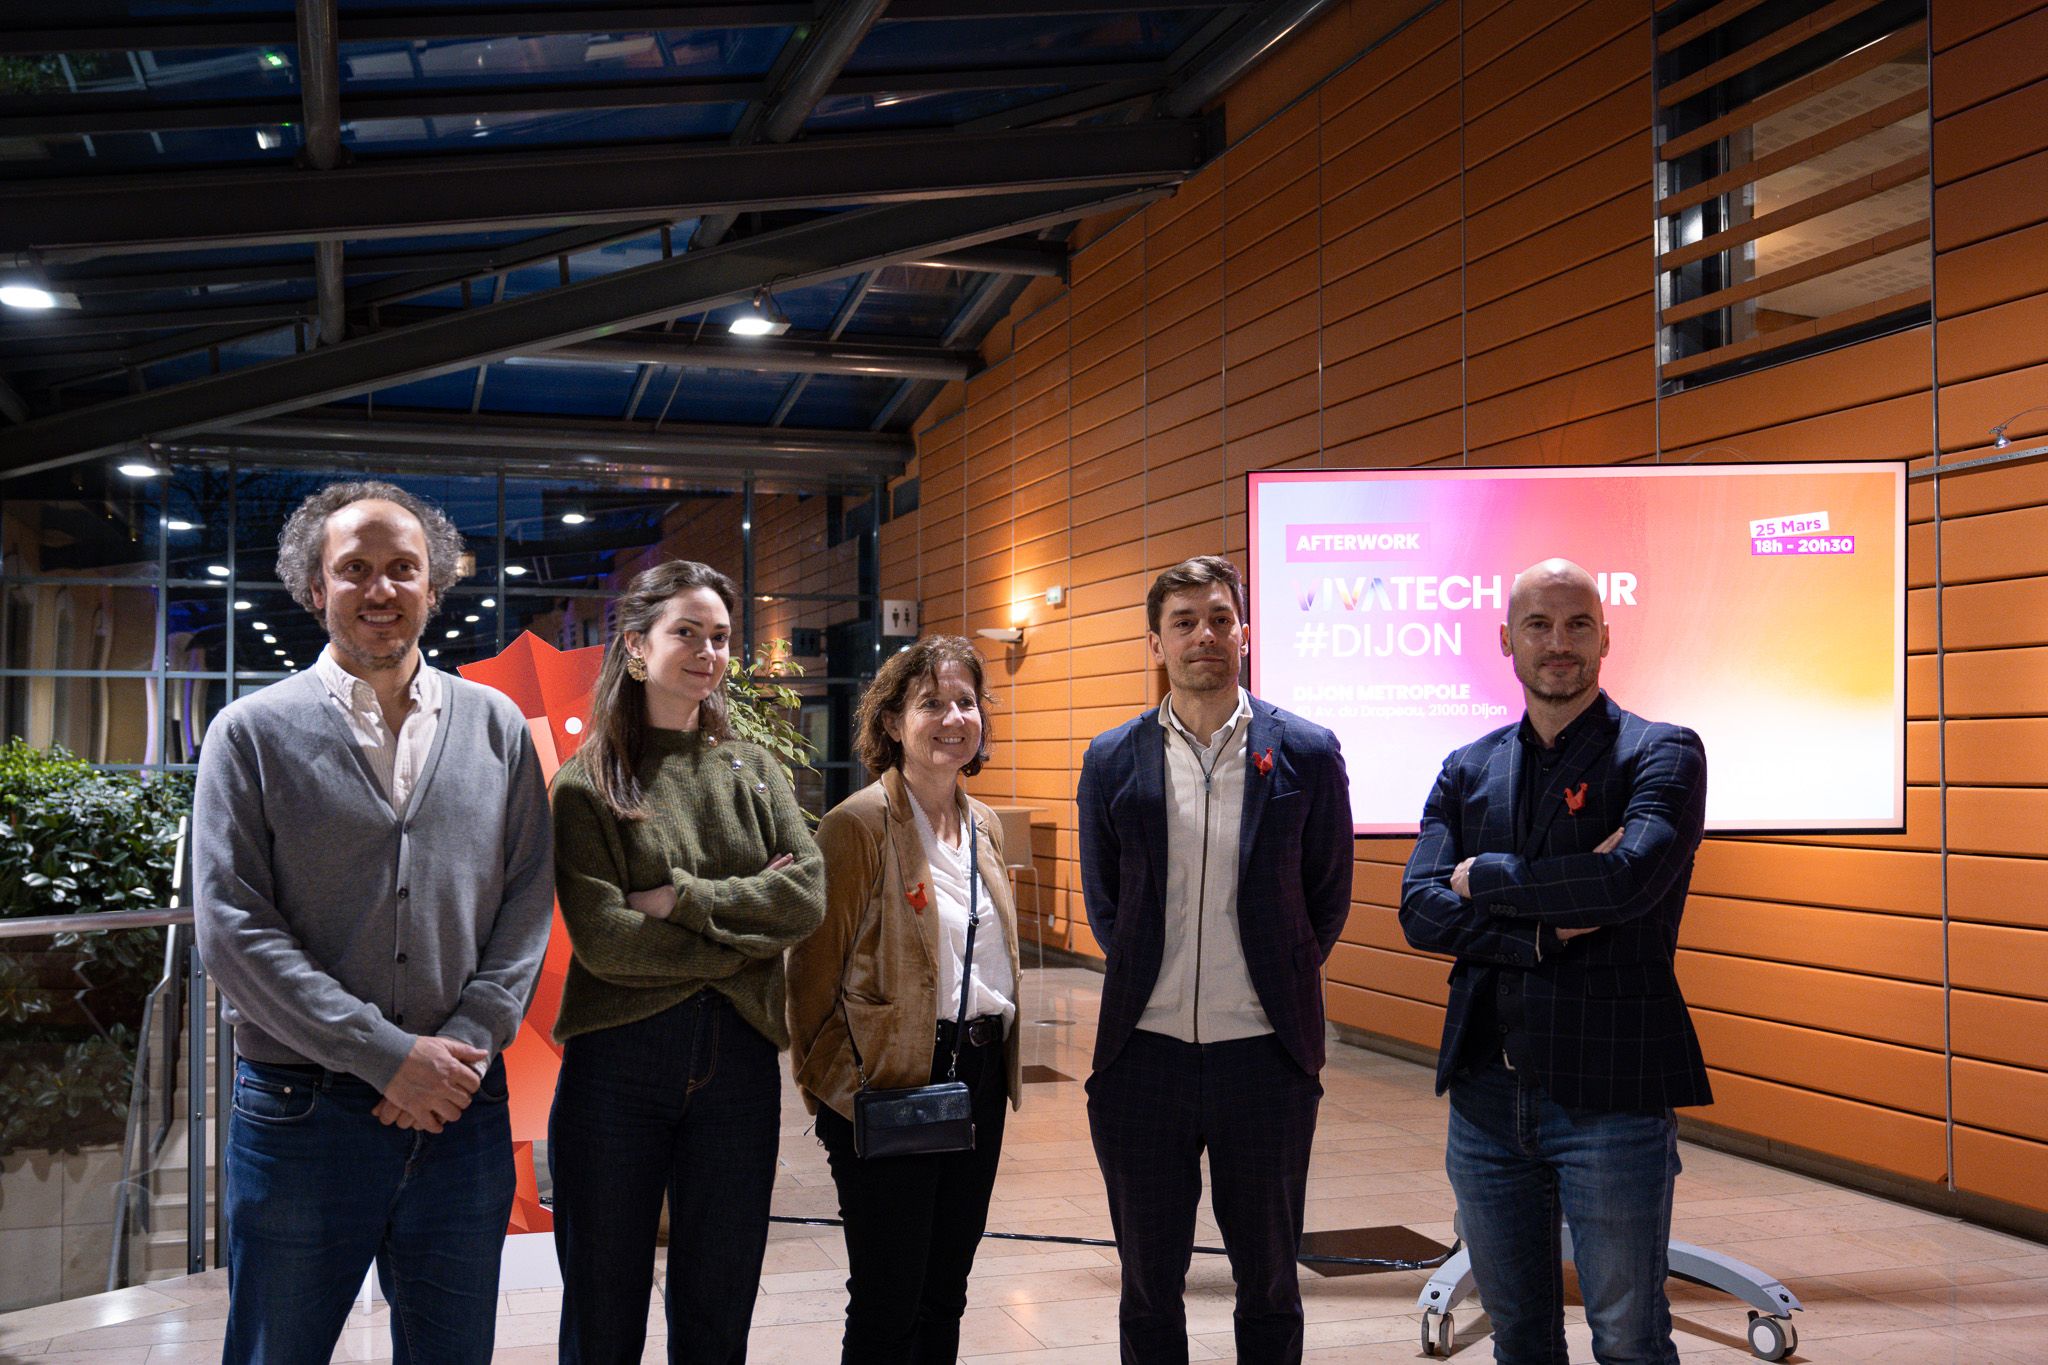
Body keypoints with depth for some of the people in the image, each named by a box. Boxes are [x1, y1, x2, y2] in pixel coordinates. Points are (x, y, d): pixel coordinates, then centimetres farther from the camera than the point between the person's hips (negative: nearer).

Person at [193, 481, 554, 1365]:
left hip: (464, 1110, 2)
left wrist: (469, 1043, -9)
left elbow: (528, 899, 5)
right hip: (301, 1115, -2)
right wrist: (388, 1055, -14)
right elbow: (232, 926, -8)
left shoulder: (496, 728, 7)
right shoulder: (254, 733, -1)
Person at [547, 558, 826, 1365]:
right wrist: (748, 922, -9)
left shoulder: (754, 770, 9)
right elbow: (603, 939, -13)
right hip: (618, 1062, -3)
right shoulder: (588, 784, -2)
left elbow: (808, 897, -4)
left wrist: (684, 898, -13)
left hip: (738, 1058, 3)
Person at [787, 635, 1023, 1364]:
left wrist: (1002, 1070, 15)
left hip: (980, 1078, 7)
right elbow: (815, 973, -10)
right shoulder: (856, 824, -11)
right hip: (893, 1085, -7)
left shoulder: (985, 826, 11)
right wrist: (840, 1090, -14)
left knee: (944, 1297, 15)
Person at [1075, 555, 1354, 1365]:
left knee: (1269, 1282, 11)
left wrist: (1275, 988, 7)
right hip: (1144, 1055, 1)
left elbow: (1328, 901, 6)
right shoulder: (1113, 763, 3)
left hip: (1264, 1055, -1)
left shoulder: (1307, 755, -2)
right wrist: (1154, 985, 10)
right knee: (1148, 1286, 11)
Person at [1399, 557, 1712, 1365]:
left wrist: (1485, 878, -9)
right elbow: (1419, 910, -3)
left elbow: (1633, 875, -23)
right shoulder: (1468, 772, 9)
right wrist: (1545, 933, -17)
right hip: (1486, 1094, 4)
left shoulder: (1661, 754, -4)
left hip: (1612, 1100, -4)